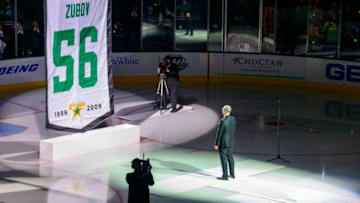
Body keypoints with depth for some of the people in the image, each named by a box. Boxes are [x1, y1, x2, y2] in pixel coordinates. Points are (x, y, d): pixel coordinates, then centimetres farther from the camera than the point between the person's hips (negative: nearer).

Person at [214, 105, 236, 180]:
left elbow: (219, 133, -19)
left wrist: (216, 144, -11)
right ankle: (232, 174, 25)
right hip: (230, 142, 8)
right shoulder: (233, 119, -2)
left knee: (223, 159, 1)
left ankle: (225, 176, 7)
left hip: (223, 143, -8)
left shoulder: (222, 121, -25)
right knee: (230, 157, 17)